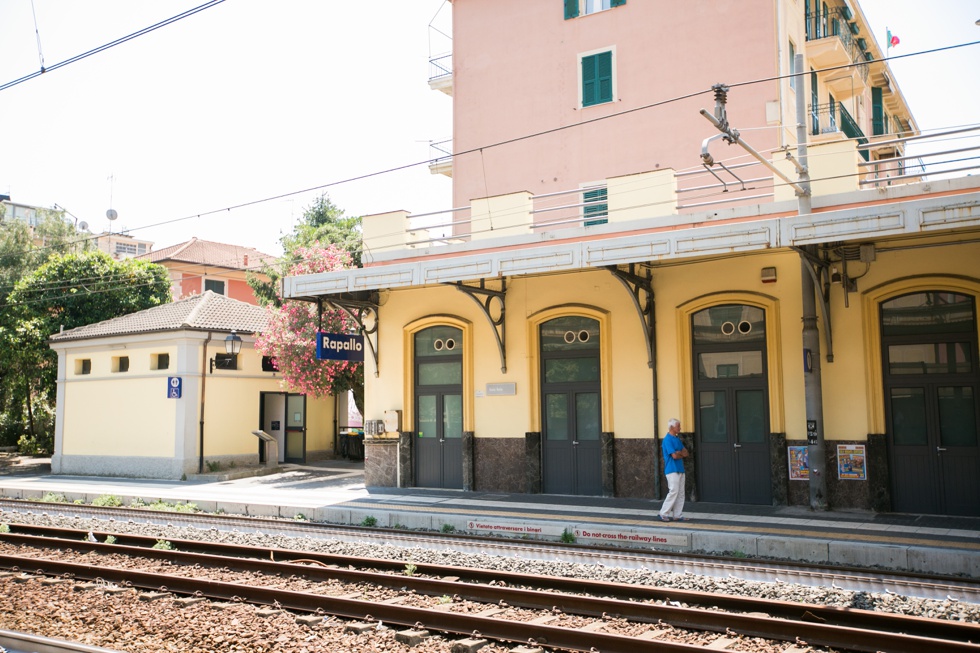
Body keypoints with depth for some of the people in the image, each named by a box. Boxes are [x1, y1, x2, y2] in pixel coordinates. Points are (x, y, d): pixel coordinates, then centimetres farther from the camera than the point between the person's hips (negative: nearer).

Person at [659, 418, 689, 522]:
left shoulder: (677, 439, 15)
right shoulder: (667, 440, -13)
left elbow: (686, 453, 10)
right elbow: (674, 456, -19)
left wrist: (679, 452, -9)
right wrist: (682, 454, 1)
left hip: (680, 469, 9)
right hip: (672, 470, -9)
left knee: (681, 493, 8)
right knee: (673, 492, -10)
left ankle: (678, 515, 12)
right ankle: (664, 513, 0)